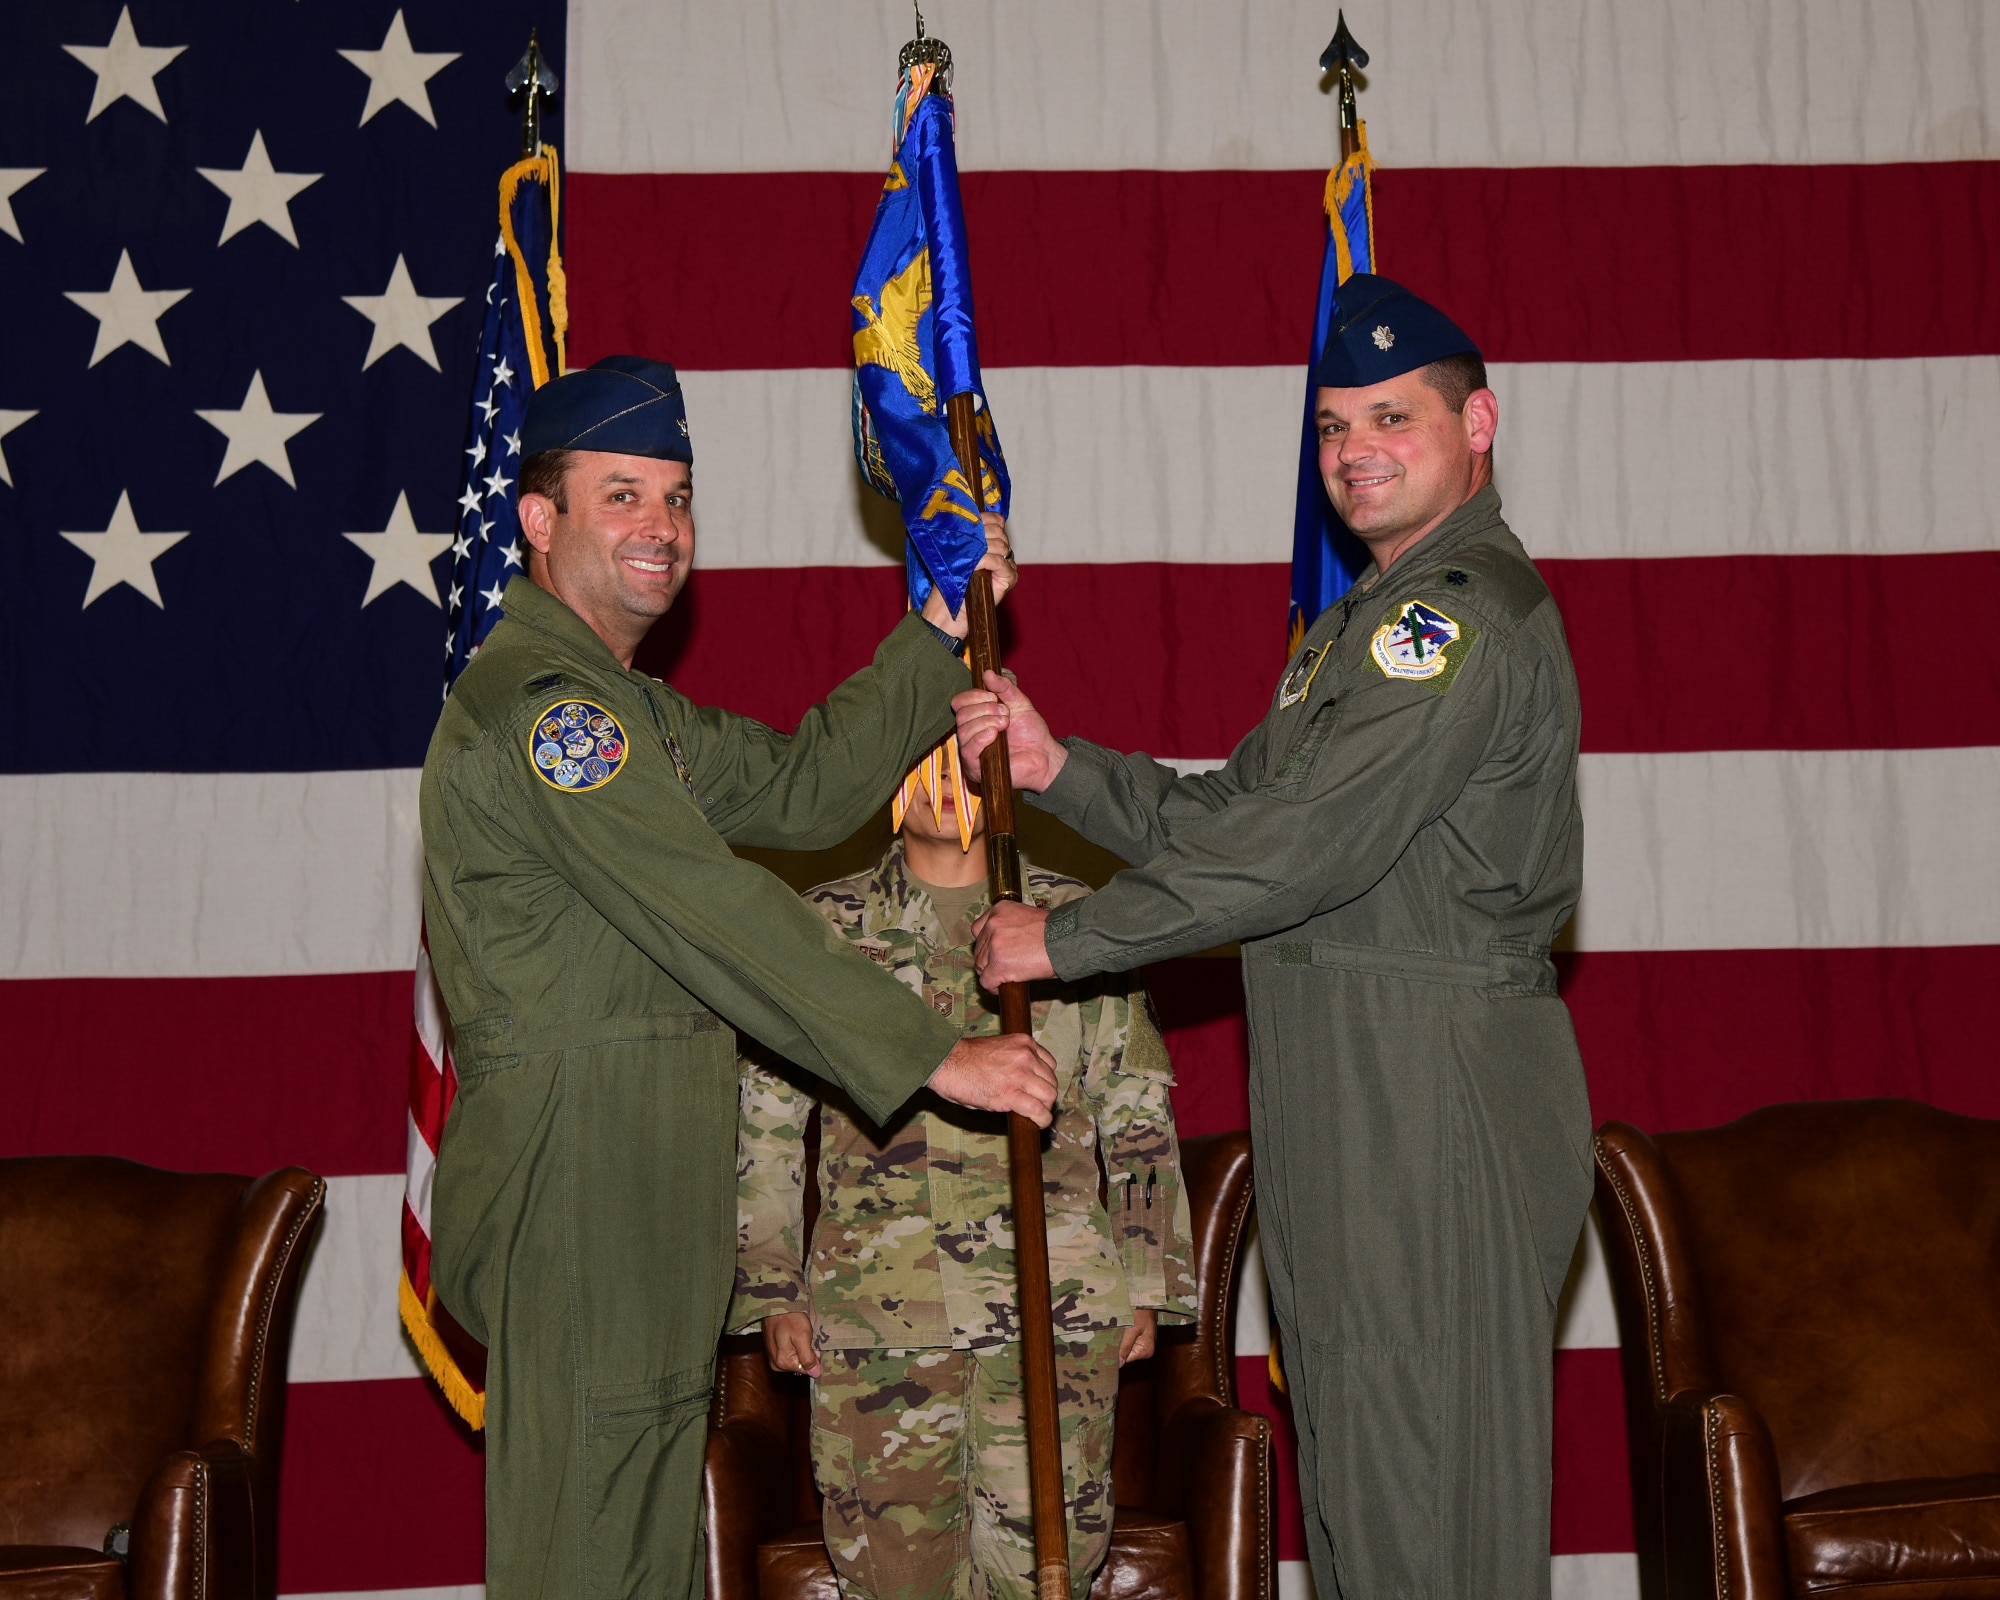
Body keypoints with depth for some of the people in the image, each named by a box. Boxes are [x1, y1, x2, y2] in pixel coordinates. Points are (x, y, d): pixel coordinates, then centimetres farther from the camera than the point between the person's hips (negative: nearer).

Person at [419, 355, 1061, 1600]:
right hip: (573, 1180, -11)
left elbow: (801, 788, 14)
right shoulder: (537, 702, -16)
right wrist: (933, 1054, -19)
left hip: (651, 1188, 11)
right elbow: (716, 919, -21)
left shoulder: (628, 706, 19)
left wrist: (942, 633, 7)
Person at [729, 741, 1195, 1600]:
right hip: (875, 1311, 0)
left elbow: (1139, 1117, 14)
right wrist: (772, 1291, 5)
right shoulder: (825, 926, 10)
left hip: (1055, 1305, 0)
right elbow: (760, 1121, 12)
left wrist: (1146, 1284, 8)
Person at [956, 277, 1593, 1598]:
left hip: (1440, 1086, -10)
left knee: (1422, 1485, -4)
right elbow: (1230, 811, 17)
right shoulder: (1367, 621, 21)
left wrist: (1065, 940, -12)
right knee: (1351, 1460, 16)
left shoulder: (1469, 613, -14)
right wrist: (1059, 768, 1)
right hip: (1338, 1092, 10)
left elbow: (1301, 850, -20)